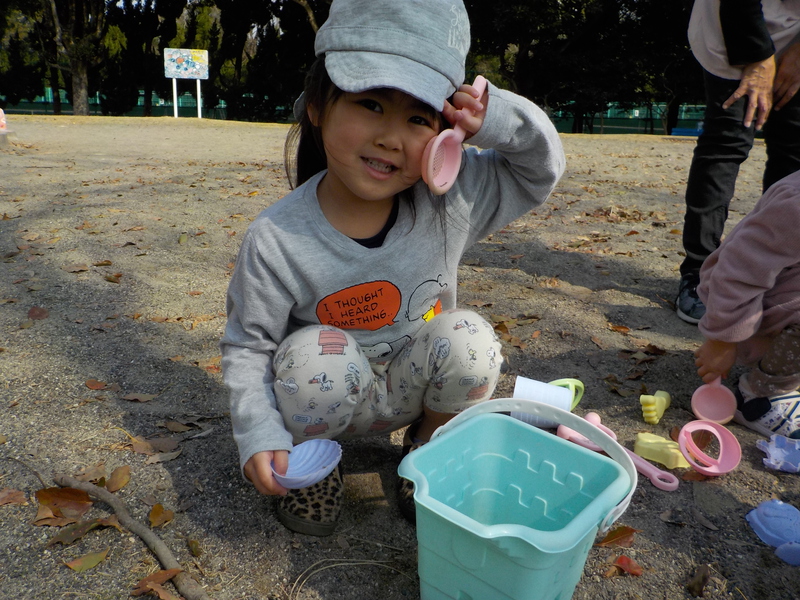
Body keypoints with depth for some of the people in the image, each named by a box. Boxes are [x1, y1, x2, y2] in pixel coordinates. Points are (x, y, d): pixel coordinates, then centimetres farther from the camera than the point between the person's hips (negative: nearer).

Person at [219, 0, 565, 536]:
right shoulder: (275, 240, -22)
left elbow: (541, 170, -5)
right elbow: (247, 347, -11)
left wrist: (496, 120, -25)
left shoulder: (450, 201, -16)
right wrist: (261, 436, -22)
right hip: (332, 397, -1)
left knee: (468, 337, -26)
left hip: (411, 391, 2)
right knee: (315, 357, -33)